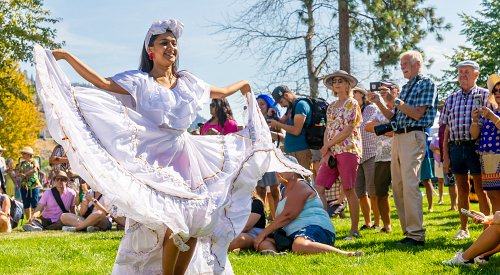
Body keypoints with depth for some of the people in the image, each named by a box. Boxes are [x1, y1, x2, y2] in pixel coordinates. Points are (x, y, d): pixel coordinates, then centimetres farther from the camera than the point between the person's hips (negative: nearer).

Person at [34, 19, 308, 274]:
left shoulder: (187, 82, 12)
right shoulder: (139, 81, -3)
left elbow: (221, 92, 29)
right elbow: (102, 83, -18)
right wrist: (66, 56, -25)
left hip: (186, 160, 5)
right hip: (155, 163, -5)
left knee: (196, 224, -2)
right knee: (173, 226, -14)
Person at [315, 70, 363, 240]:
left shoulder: (352, 104, -3)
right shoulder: (332, 107, 19)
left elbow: (347, 131, -11)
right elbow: (327, 130, 15)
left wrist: (326, 146, -8)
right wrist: (327, 151, -2)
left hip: (348, 150, -7)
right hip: (331, 153, 7)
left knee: (348, 190, -4)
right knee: (318, 187, -5)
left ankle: (354, 230, 3)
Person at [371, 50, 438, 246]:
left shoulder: (426, 84, -1)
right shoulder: (406, 87, 22)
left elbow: (417, 113, -11)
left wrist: (395, 101, -13)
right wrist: (379, 103, 9)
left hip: (413, 136, -9)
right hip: (397, 137, 9)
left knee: (410, 186, -16)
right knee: (398, 187, 6)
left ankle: (417, 234, -16)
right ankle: (408, 230, 11)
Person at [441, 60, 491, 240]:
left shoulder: (484, 95, 4)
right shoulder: (451, 99, 15)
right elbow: (447, 129, 14)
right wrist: (445, 156, 8)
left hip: (476, 146, -4)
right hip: (456, 147, 4)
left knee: (480, 190, -3)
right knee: (462, 190, 10)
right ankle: (463, 229, 17)